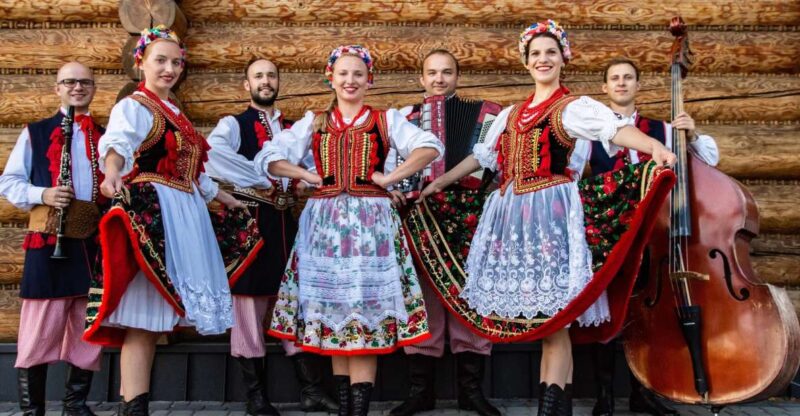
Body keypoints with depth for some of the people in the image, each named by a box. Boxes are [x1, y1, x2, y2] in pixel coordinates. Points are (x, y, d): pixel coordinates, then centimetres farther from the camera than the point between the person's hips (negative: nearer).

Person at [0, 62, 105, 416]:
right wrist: (42, 195, -13)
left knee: (89, 331, 6)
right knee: (40, 330, -3)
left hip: (95, 242, 3)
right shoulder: (35, 133, 7)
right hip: (50, 240, -3)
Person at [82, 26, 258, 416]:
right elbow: (118, 141, -27)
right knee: (142, 319, -13)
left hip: (183, 213, 9)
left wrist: (230, 201, 37)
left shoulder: (175, 113, 23)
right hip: (151, 213, -8)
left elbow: (192, 172, 32)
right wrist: (113, 172, -49)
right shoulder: (133, 106, -4)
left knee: (155, 317, 6)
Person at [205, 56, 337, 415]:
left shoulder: (292, 129, 17)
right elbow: (212, 156, -21)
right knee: (250, 299, 0)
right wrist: (260, 181, -19)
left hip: (285, 219, 5)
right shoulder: (233, 125, -1)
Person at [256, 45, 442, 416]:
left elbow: (430, 147, -4)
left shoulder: (386, 119, 8)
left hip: (371, 220, -3)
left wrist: (390, 177, -10)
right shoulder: (314, 122, 14)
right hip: (324, 220, 3)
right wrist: (308, 175, -2)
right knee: (332, 304, 3)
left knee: (367, 306, -7)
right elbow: (268, 158, 9)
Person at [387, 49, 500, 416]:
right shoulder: (406, 116, 15)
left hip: (469, 212, -1)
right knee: (423, 297, 1)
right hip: (420, 212, 1)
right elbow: (391, 160, 10)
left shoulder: (482, 114, 12)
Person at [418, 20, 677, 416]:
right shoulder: (511, 113, 18)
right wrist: (439, 182, 31)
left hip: (550, 211, -6)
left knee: (552, 316, -7)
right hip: (511, 212, 6)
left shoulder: (574, 107, -2)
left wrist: (654, 147, -39)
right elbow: (482, 155, 27)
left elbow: (615, 128, -20)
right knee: (534, 313, 7)